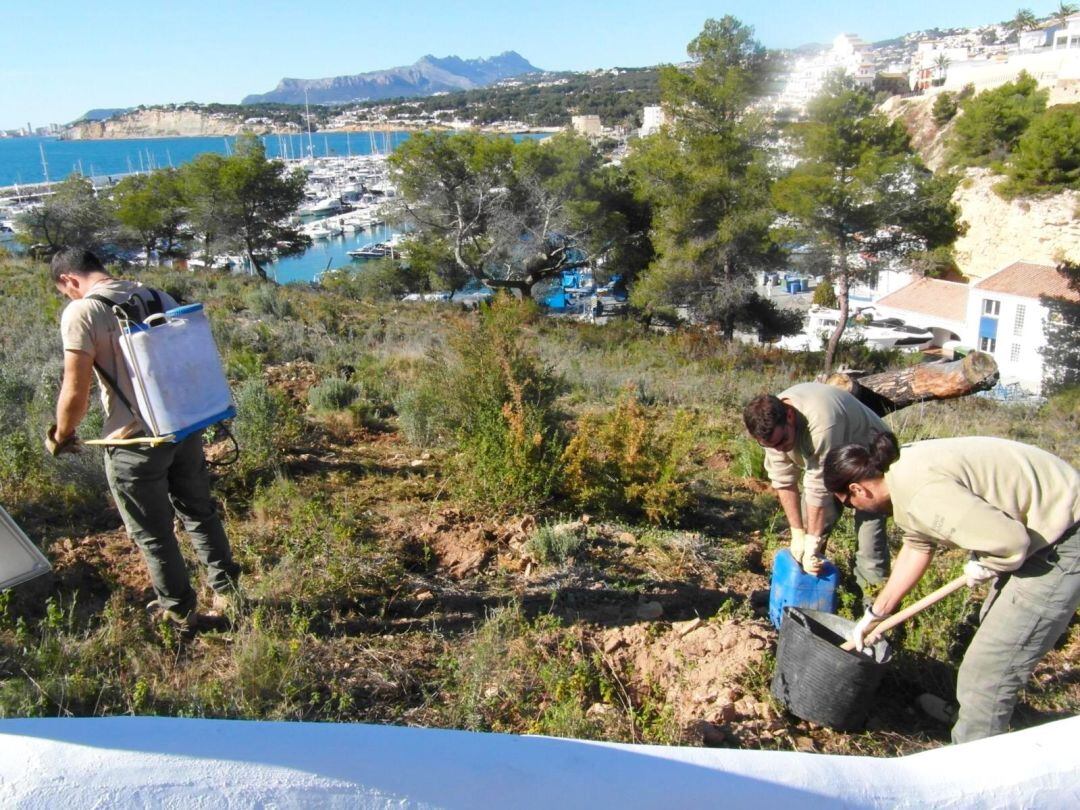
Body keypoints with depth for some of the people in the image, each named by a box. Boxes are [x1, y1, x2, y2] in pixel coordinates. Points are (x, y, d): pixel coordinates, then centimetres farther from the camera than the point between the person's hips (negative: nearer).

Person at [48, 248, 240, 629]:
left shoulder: (81, 312, -13)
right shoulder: (157, 297, 5)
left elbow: (75, 393, -15)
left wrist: (61, 437, 3)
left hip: (135, 441, -6)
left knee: (153, 533, 13)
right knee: (200, 512, 22)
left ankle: (178, 610, 27)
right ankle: (226, 588, 33)